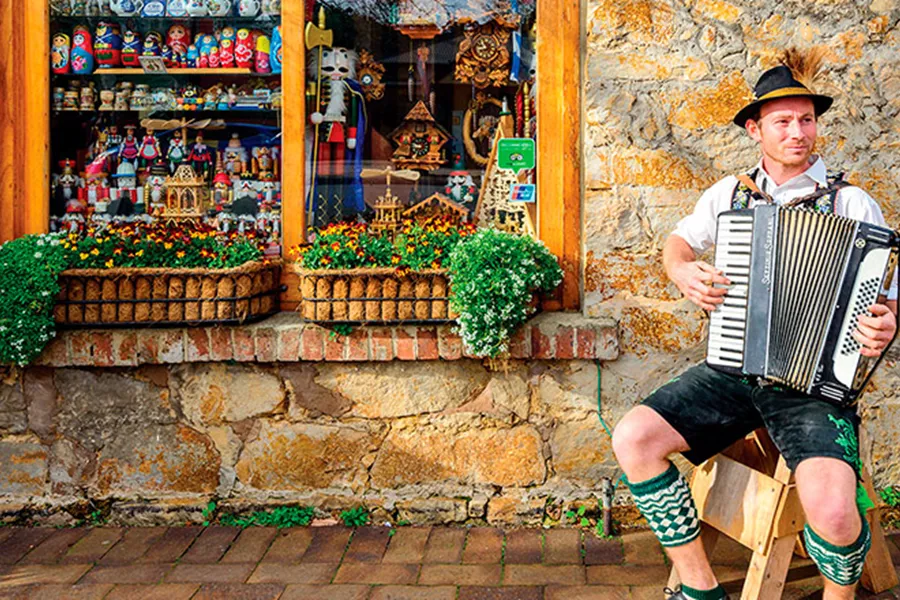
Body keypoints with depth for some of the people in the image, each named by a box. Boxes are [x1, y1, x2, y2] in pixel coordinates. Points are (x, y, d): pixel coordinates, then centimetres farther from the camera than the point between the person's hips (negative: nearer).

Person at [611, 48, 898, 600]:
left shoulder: (852, 204, 1)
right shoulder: (729, 195, 10)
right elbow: (677, 243, 26)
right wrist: (684, 272, 2)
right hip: (733, 370, 4)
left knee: (831, 510, -29)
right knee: (633, 439, -17)